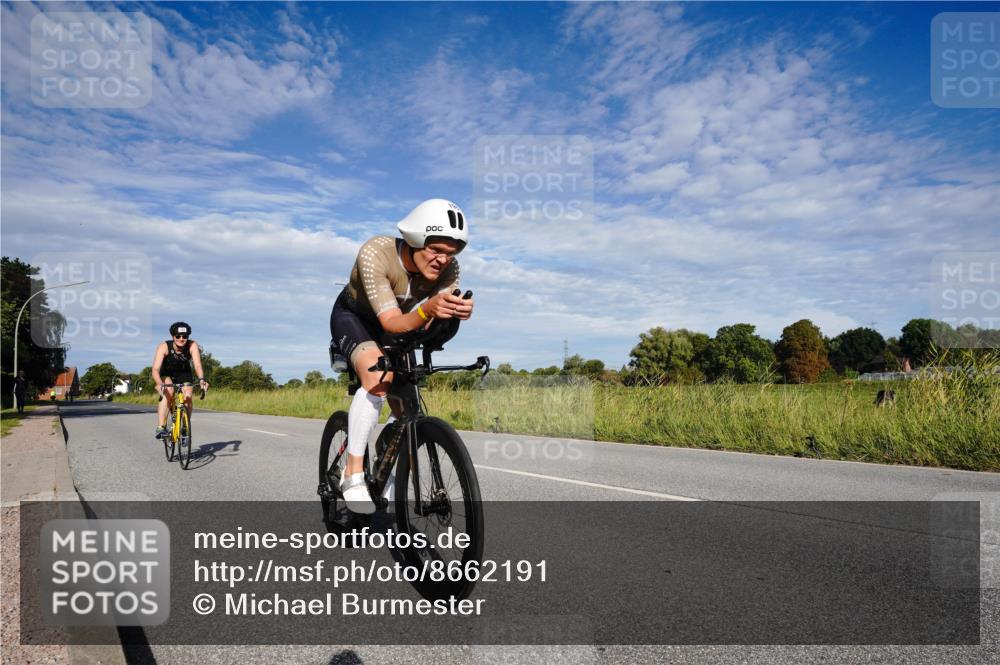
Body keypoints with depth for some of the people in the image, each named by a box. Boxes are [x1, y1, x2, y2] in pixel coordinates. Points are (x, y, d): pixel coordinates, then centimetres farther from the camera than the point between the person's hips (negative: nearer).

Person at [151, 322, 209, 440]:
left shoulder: (192, 345, -28)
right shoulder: (164, 346, -30)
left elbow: (197, 365, -37)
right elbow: (155, 369, -39)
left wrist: (201, 379, -57)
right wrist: (159, 384, -58)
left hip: (184, 374, 2)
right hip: (166, 375, -2)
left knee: (188, 398, -19)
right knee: (168, 393, -30)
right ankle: (161, 428, -29)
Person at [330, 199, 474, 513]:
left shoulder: (448, 270, -24)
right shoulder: (375, 254, -37)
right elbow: (392, 323, -41)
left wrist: (456, 313, -53)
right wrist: (427, 309, -61)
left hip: (395, 324, 5)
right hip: (353, 316, -5)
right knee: (379, 377, -33)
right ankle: (353, 474, -22)